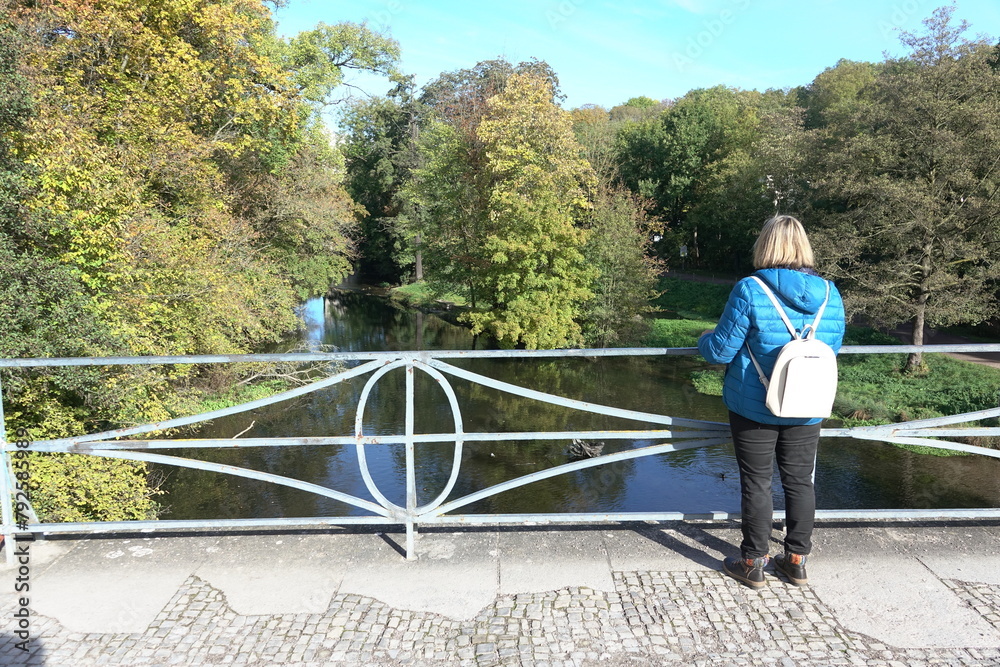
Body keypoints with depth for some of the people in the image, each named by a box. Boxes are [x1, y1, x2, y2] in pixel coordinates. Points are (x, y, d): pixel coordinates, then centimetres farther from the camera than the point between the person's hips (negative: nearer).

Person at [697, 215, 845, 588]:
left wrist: (705, 339, 7)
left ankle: (753, 563, 18)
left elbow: (720, 350, -15)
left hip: (754, 408, -4)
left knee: (756, 483, 7)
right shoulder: (829, 294, -2)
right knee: (800, 482, 15)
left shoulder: (750, 291, -18)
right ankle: (797, 560, 27)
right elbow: (833, 348, 11)